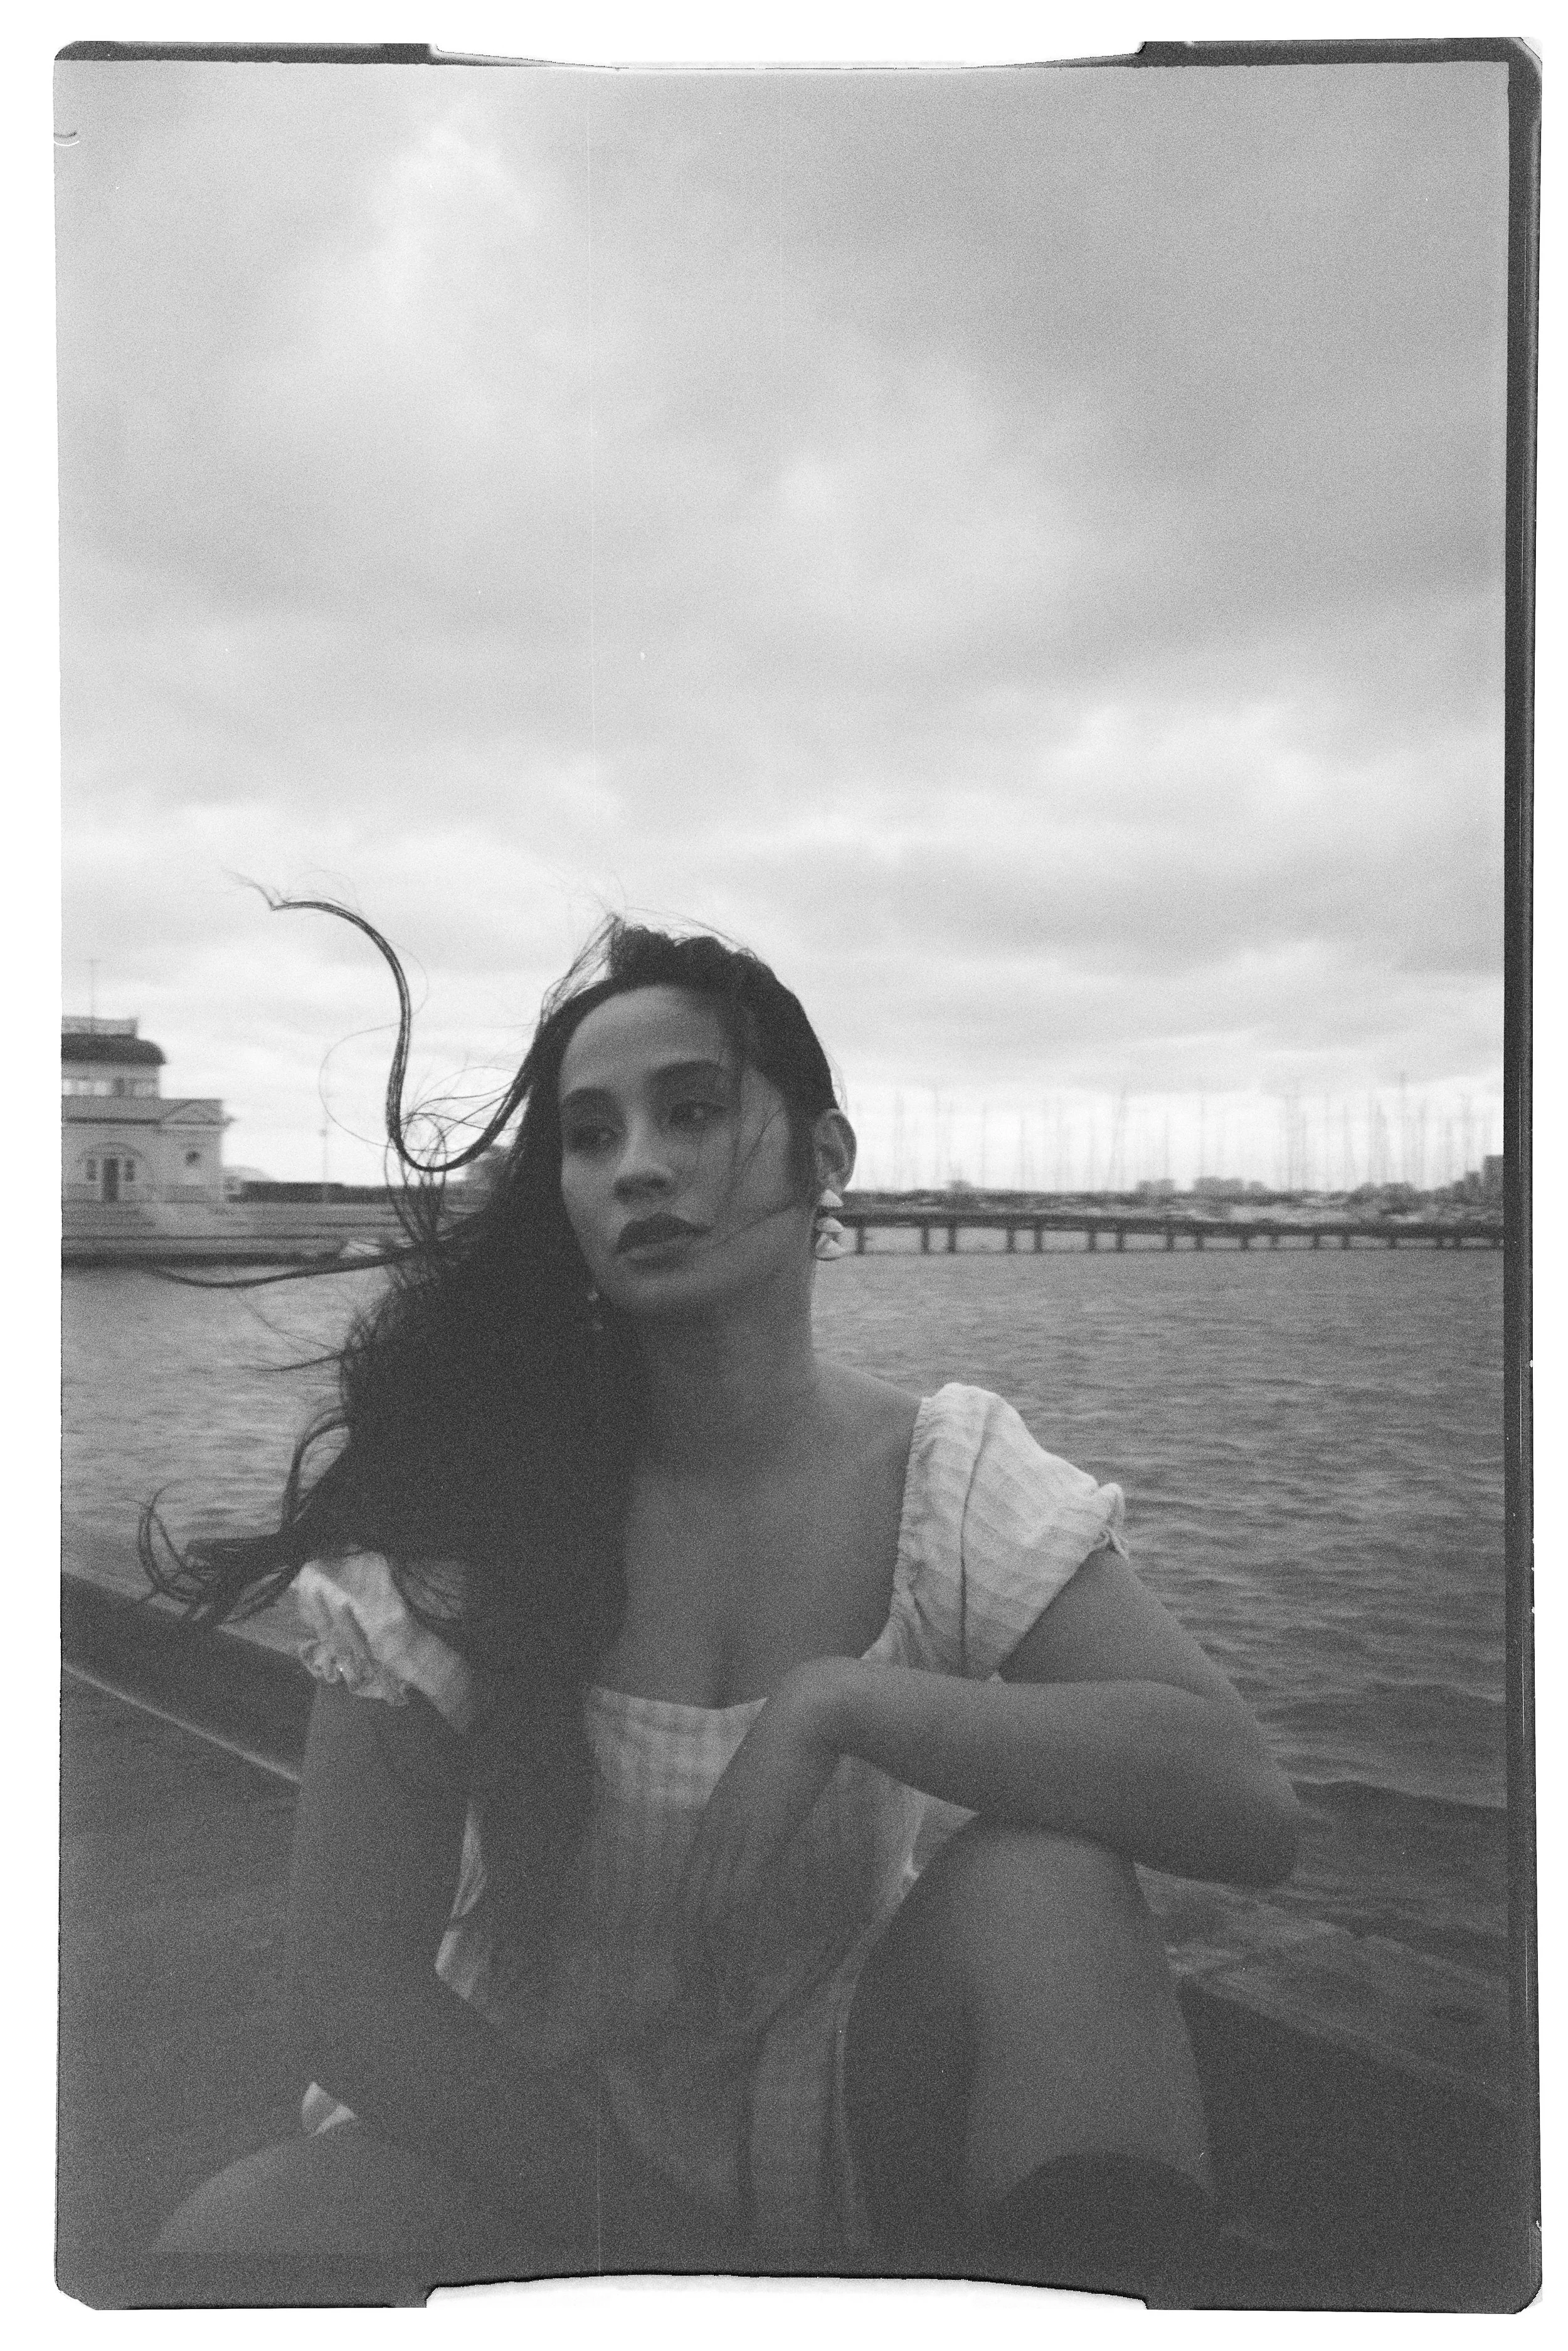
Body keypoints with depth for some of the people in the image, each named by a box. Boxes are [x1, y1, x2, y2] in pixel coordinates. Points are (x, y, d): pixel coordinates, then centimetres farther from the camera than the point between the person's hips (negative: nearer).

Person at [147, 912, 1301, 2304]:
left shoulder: (946, 1474, -10)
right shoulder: (461, 1499, -11)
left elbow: (1250, 1804, -22)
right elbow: (353, 1995, -12)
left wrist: (840, 1698, -31)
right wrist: (662, 2232, -20)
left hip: (836, 2126, 0)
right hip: (513, 2128, 1)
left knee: (1041, 1879, -29)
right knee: (232, 2242, -30)